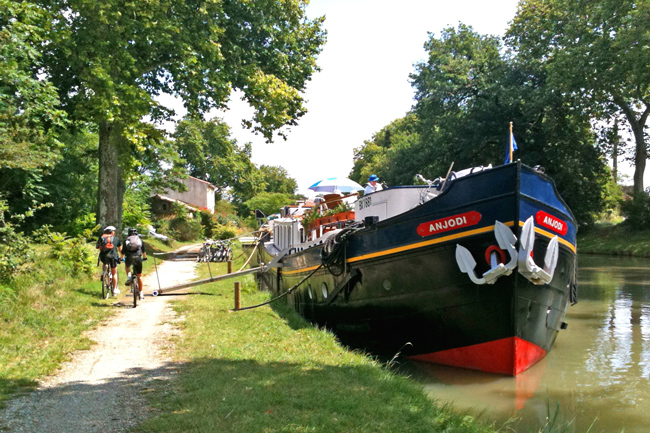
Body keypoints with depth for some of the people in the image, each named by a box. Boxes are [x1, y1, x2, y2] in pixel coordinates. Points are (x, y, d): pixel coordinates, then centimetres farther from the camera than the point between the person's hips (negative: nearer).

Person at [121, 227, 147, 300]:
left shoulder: (126, 240, 20)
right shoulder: (140, 240, 21)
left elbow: (123, 251, 24)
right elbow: (143, 251, 31)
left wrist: (122, 258, 43)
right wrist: (144, 257, 49)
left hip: (129, 258, 0)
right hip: (138, 257, 0)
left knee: (127, 266, 36)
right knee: (139, 276, 12)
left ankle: (128, 276, 8)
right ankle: (141, 293, 13)